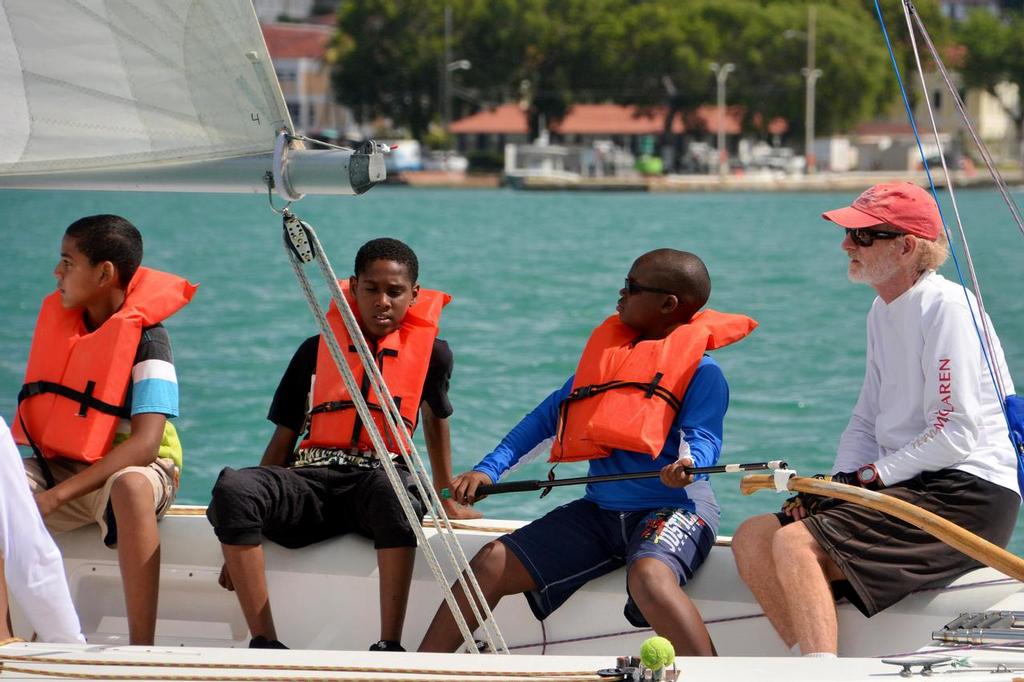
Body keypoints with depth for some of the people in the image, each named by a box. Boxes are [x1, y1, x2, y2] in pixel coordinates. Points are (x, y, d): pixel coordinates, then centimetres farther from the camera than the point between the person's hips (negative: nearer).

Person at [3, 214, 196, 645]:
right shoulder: (58, 318, 6)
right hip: (58, 466, 6)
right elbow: (35, 411, 16)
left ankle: (141, 648, -43)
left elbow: (144, 444, -23)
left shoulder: (144, 338, -14)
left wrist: (56, 495, -28)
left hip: (130, 470, -6)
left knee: (131, 487, -41)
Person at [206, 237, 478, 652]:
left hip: (380, 479, -2)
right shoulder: (317, 350, 15)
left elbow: (436, 416, 31)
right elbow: (283, 439, 17)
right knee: (232, 487, -33)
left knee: (394, 492, -43)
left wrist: (447, 501, 37)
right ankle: (264, 644, -34)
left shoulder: (429, 352, 12)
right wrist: (243, 532, 11)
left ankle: (389, 646, -44)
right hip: (311, 480, 2)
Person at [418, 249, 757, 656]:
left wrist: (688, 463, -41)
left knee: (649, 576, -40)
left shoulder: (702, 370, -5)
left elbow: (702, 437, -16)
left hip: (673, 507, -7)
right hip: (601, 509, 7)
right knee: (492, 563, -3)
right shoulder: (609, 349, 15)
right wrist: (488, 470, 5)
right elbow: (551, 415, 15)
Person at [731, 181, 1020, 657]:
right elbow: (866, 424, 18)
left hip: (967, 495, -10)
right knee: (752, 538, -4)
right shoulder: (883, 313, 18)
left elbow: (955, 434, -17)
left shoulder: (946, 306, -11)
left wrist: (865, 477, -14)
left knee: (796, 543, -26)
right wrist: (835, 485, -1)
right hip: (906, 489, 10)